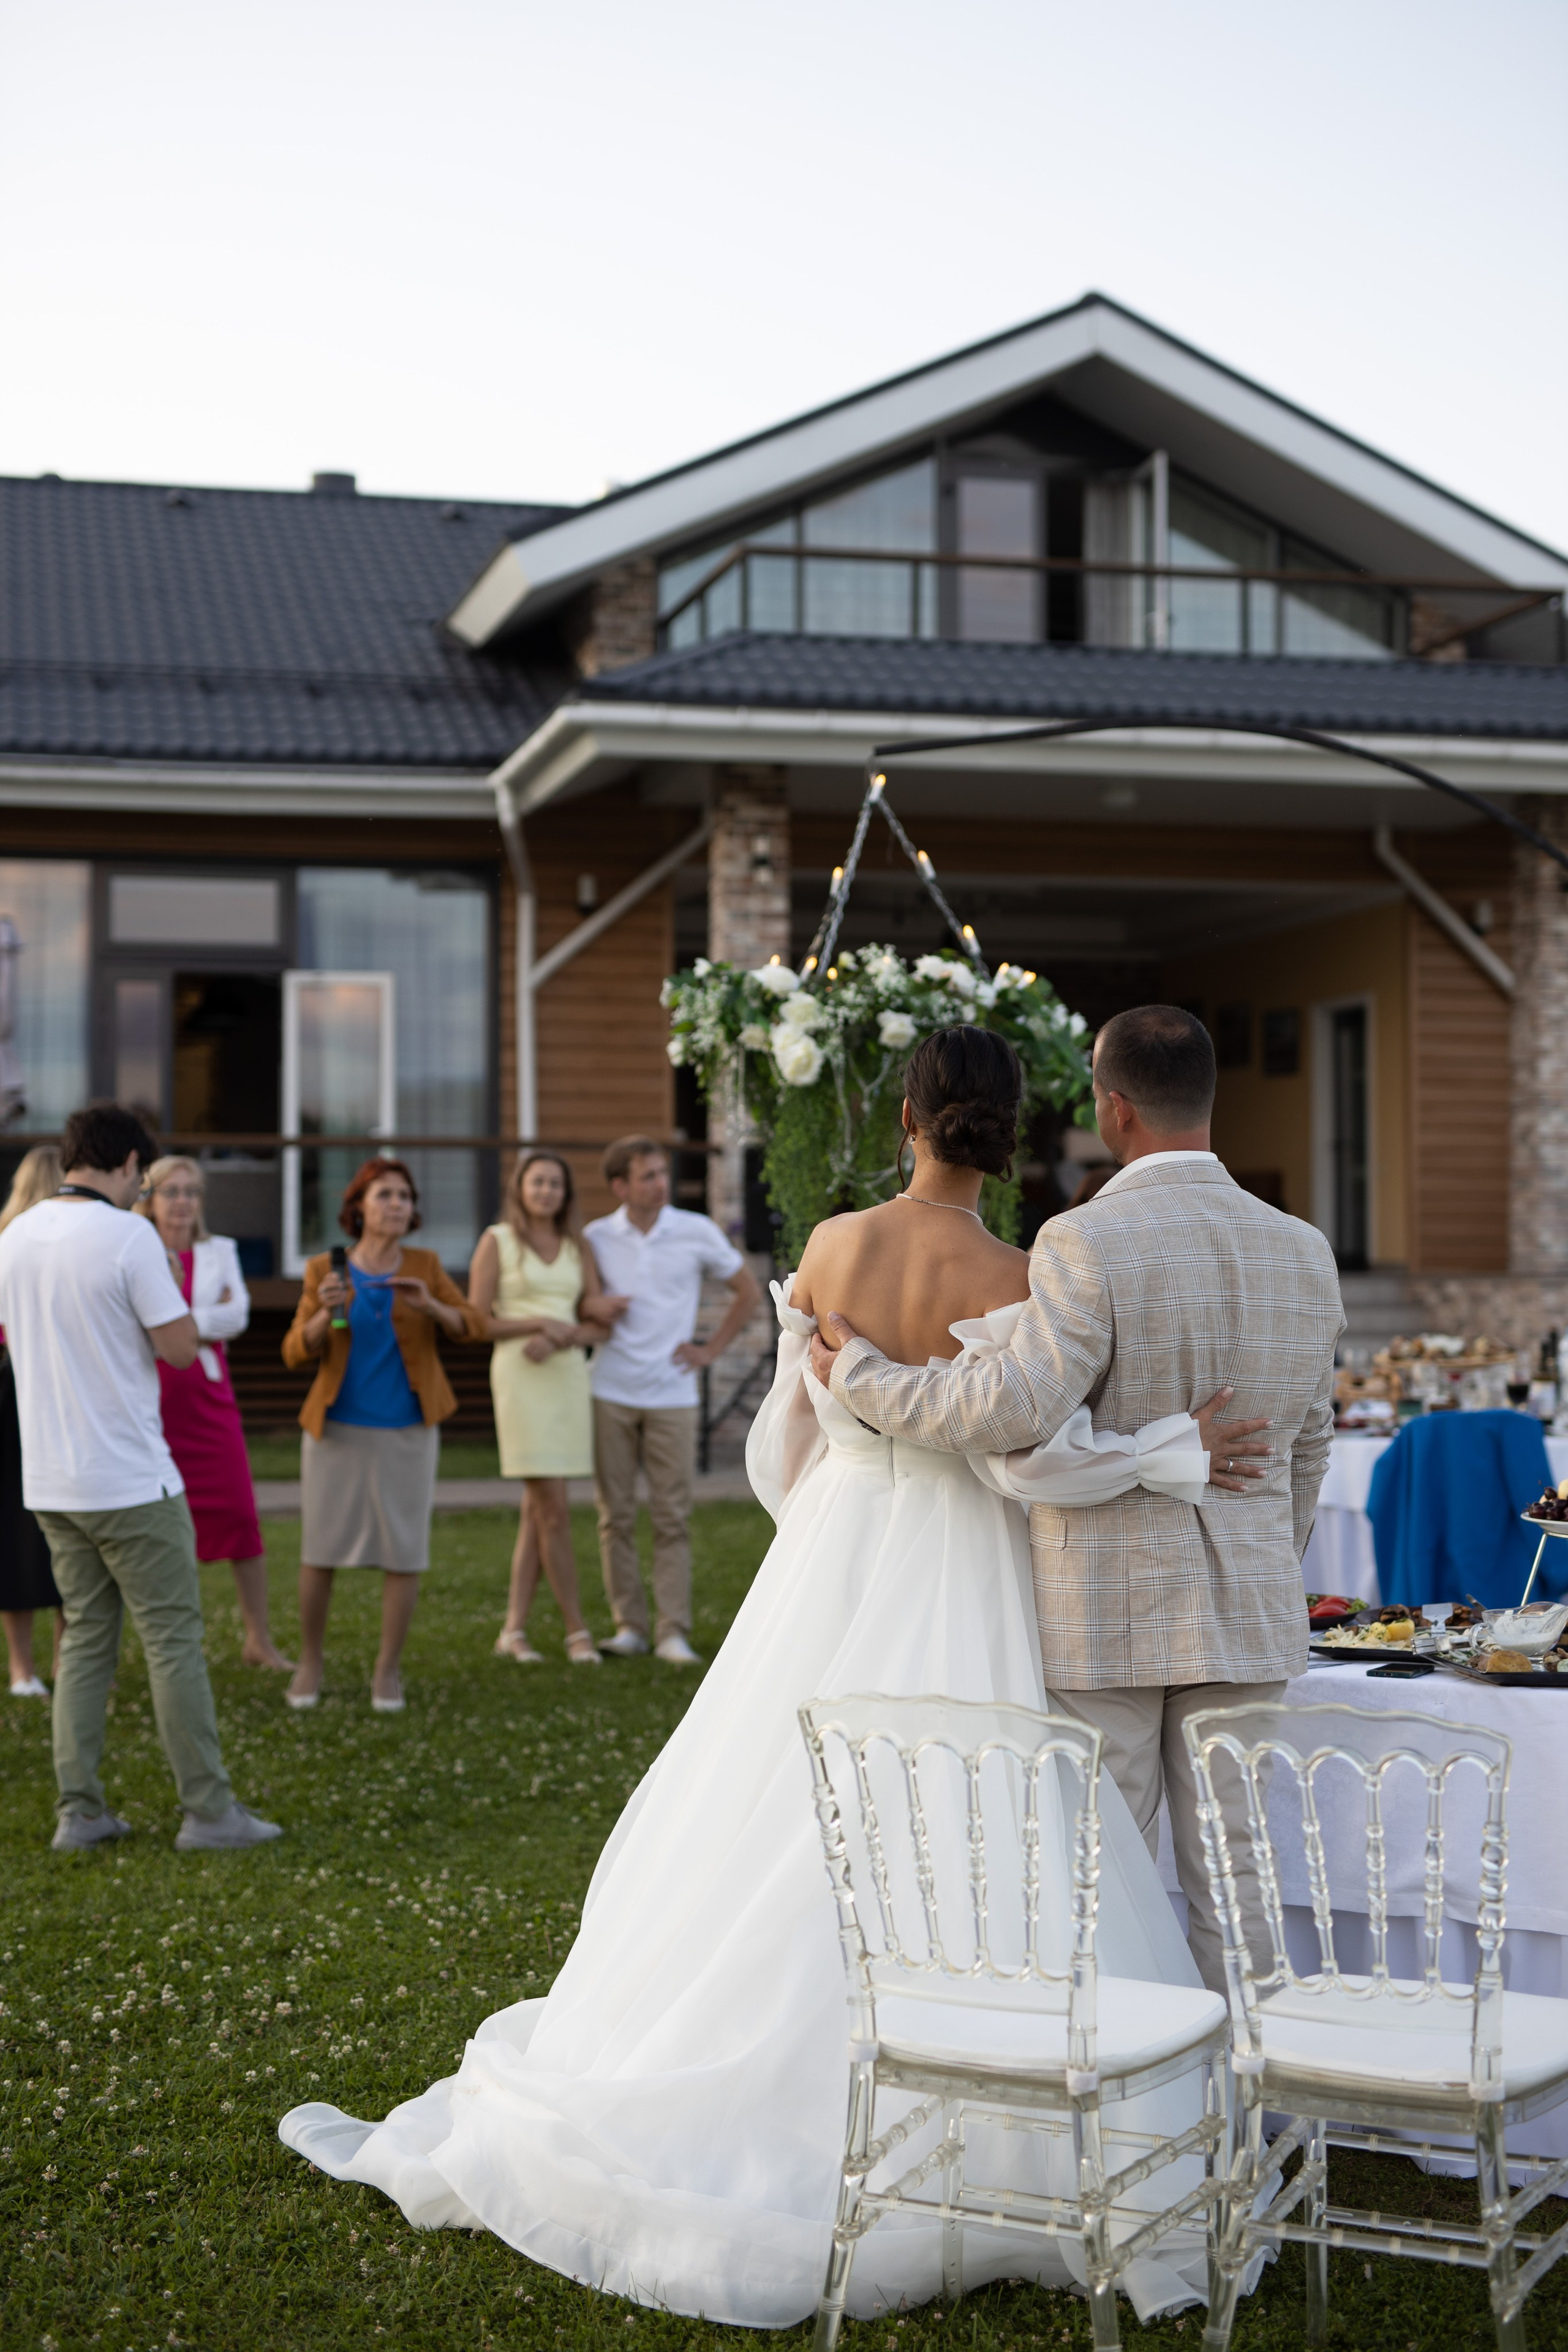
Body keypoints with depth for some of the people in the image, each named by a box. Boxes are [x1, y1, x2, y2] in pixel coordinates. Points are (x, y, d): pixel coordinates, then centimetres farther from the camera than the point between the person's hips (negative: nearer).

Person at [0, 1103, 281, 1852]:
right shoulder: (128, 1236, -15)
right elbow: (181, 1345, -14)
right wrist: (164, 1296, 2)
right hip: (129, 1480, -7)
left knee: (85, 1638, 13)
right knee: (173, 1639, 0)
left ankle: (79, 1811, 12)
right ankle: (208, 1810, 4)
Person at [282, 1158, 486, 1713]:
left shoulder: (425, 1267, 4)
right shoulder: (325, 1271, 0)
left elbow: (473, 1326, -1)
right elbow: (296, 1353, -3)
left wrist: (429, 1305, -18)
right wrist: (326, 1314, -21)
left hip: (407, 1432, 1)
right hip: (338, 1428, -1)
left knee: (403, 1554, 0)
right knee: (320, 1551, 4)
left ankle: (387, 1671, 14)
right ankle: (310, 1661, 22)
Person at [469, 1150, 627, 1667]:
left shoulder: (578, 1248, 12)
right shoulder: (497, 1241, 1)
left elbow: (600, 1324, 6)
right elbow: (478, 1322, -3)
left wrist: (559, 1338, -13)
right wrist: (539, 1321, -14)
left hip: (569, 1376, 5)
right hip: (519, 1377, -5)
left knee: (536, 1511, 5)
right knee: (553, 1512, -7)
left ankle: (514, 1630, 8)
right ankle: (578, 1630, 0)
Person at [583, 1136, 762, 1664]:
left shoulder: (697, 1233, 1)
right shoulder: (596, 1238, 3)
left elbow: (748, 1293, 11)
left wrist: (711, 1349, 6)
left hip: (673, 1396, -1)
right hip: (611, 1395, 1)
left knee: (672, 1518, -2)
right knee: (616, 1516, 3)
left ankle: (673, 1632, 0)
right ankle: (629, 1626, 11)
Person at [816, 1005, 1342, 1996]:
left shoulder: (1085, 1244, -16)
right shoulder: (1305, 1251, 4)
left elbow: (1017, 1408, -27)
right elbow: (1308, 1441, 13)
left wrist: (859, 1371, -14)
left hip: (1104, 1608, -5)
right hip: (1248, 1613, 5)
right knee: (1232, 1873, 11)